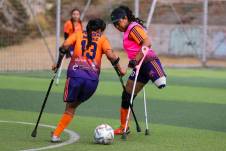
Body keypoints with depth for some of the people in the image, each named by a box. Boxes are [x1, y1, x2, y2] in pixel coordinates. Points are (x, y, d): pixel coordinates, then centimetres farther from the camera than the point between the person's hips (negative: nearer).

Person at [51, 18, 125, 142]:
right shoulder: (102, 39, 15)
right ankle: (56, 134, 6)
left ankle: (56, 134, 0)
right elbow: (110, 55, 1)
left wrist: (58, 64, 14)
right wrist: (120, 69, 13)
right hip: (92, 78, 0)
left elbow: (64, 46, 4)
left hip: (75, 74, 0)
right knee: (72, 107, 13)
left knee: (70, 107, 10)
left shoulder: (78, 35, 19)